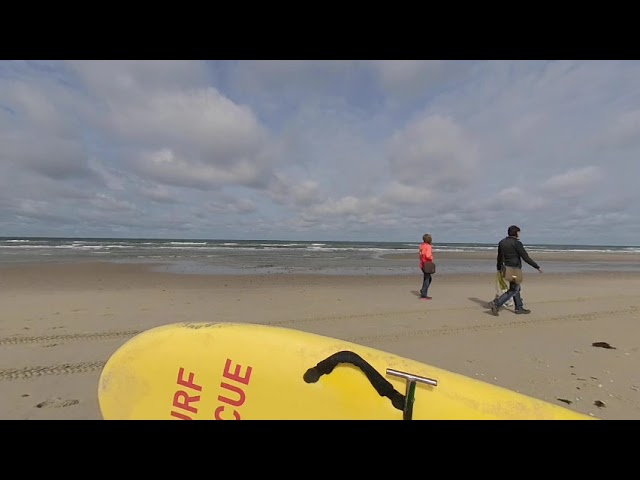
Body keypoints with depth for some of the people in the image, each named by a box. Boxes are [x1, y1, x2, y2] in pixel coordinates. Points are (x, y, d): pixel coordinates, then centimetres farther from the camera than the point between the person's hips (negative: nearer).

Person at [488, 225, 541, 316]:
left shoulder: (502, 242, 6)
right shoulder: (517, 243, -16)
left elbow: (499, 257, 14)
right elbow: (526, 258, -15)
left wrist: (499, 268, 26)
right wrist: (537, 267, -5)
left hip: (507, 268, 8)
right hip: (515, 270, -8)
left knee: (516, 288, 20)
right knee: (513, 291, 2)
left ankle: (519, 308, 29)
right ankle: (496, 304, -8)